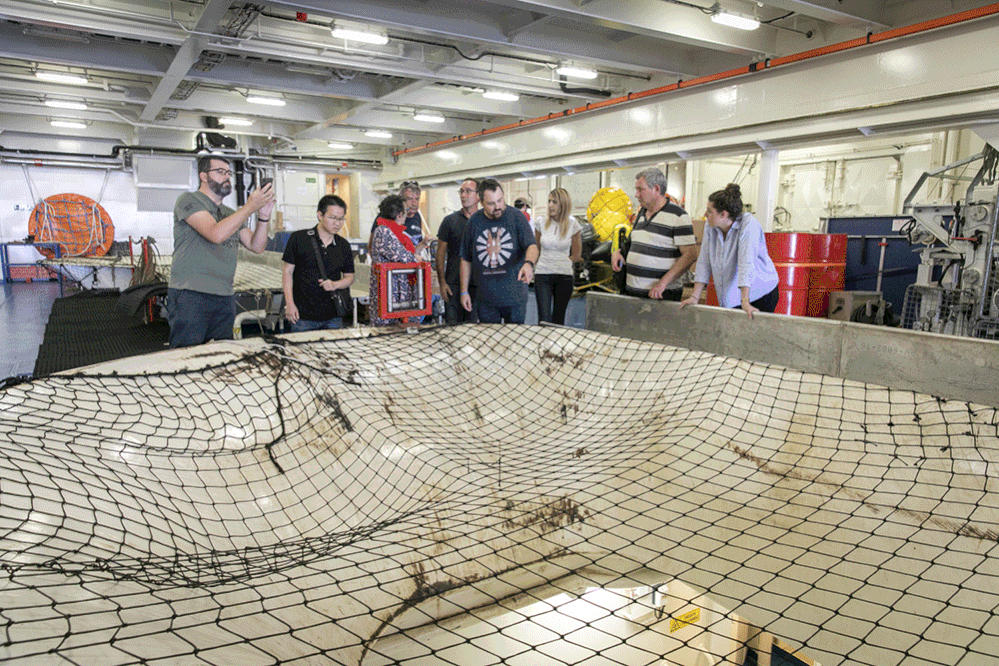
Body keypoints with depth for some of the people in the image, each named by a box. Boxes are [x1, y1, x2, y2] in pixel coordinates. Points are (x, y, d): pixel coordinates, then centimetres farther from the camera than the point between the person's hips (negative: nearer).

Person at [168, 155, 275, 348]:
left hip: (224, 298, 7)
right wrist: (250, 207, -16)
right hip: (190, 296, -7)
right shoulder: (189, 200, -1)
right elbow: (216, 234, -18)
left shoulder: (231, 214, 21)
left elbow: (256, 246, 12)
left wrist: (263, 216, -4)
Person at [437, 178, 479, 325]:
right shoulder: (450, 221, 4)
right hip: (453, 285, -1)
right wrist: (442, 282, -3)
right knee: (452, 326, -1)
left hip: (479, 285, 1)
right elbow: (441, 253, 5)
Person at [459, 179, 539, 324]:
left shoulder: (517, 217, -4)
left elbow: (532, 246, -14)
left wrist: (529, 263, -37)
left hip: (514, 296, -2)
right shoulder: (474, 222, 3)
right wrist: (464, 291, 7)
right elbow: (466, 260, 9)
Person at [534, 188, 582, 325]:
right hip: (542, 275, 0)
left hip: (564, 276, 0)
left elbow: (576, 256, 7)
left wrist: (560, 262, 7)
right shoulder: (541, 223, 2)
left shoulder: (572, 225, 0)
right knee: (544, 319, -7)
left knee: (559, 319, 8)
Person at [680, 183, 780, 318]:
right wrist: (695, 297, -8)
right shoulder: (710, 227, -3)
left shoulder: (748, 224, -18)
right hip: (731, 297, 5)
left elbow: (746, 262, -27)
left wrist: (745, 302, -33)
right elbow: (704, 262, -1)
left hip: (761, 294, -5)